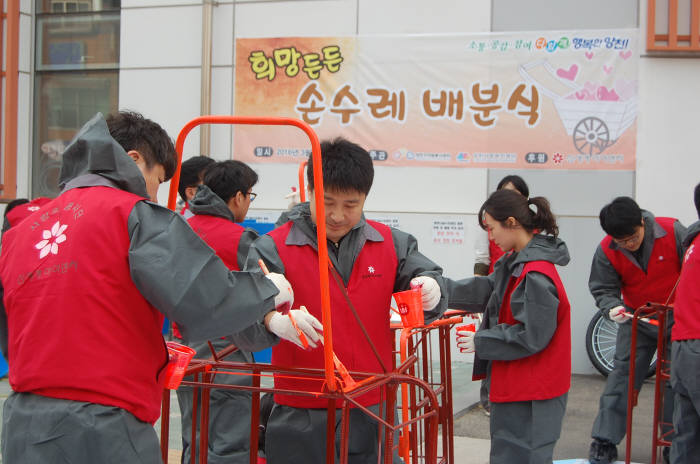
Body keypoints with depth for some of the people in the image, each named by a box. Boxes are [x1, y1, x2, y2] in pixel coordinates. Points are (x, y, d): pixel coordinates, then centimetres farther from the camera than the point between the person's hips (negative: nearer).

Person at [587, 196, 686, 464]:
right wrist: (612, 308, -28)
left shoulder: (672, 231, -19)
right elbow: (603, 289, -6)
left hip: (678, 318, -1)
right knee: (622, 375, -3)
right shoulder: (606, 251, -14)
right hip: (636, 319, 1)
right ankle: (605, 442, 1)